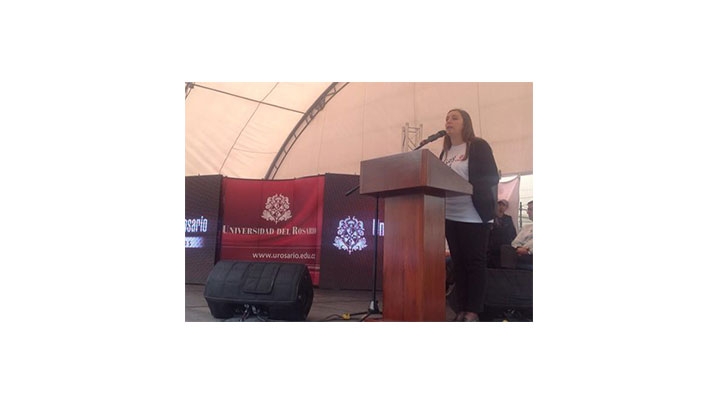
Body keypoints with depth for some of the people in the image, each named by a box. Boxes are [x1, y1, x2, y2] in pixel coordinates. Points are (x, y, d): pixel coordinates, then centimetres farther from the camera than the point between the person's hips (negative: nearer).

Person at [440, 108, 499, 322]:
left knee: (475, 262, -2)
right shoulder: (444, 153, 17)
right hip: (450, 216, 6)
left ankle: (473, 310, 4)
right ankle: (461, 309, 14)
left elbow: (491, 177, -8)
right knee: (458, 262, 8)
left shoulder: (478, 146, -1)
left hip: (474, 215, -6)